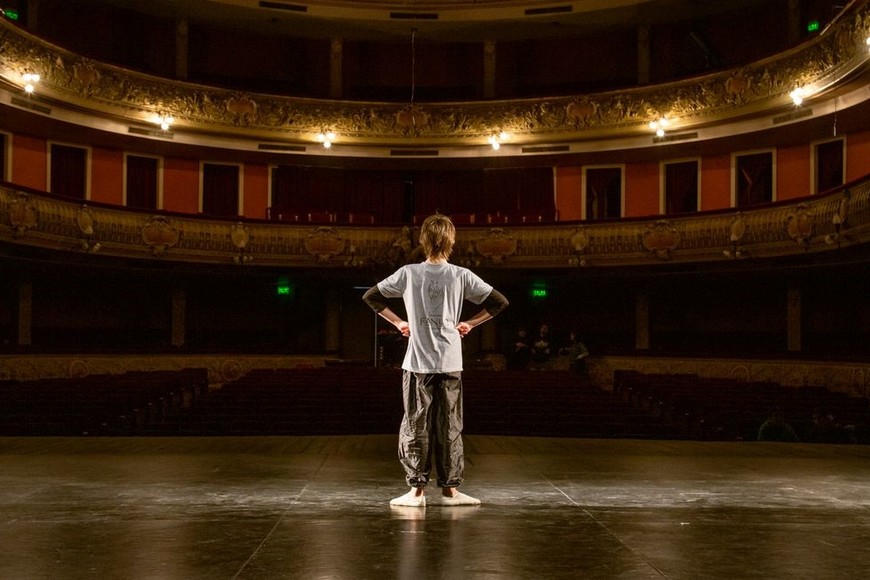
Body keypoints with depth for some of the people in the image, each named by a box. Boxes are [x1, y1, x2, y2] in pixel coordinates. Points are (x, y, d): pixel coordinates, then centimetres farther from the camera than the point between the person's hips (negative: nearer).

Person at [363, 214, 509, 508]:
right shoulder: (462, 276, -2)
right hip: (450, 363, 0)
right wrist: (470, 323, 8)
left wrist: (398, 322, 12)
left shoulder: (408, 273, -1)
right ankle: (449, 489, 11)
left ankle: (416, 489, 5)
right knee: (450, 428, 7)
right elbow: (499, 302, 1)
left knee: (415, 426, 5)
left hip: (417, 363, 0)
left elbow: (370, 296, 8)